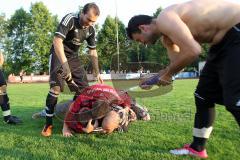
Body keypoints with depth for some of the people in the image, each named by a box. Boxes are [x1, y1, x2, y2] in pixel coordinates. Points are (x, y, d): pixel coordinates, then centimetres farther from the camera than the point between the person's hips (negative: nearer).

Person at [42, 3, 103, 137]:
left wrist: (97, 73, 5)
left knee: (84, 87, 1)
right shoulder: (70, 19, -21)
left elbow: (93, 52, 6)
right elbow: (57, 41, -32)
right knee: (56, 87, -21)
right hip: (59, 55, -6)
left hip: (73, 57, 6)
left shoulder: (91, 30, -3)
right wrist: (64, 64, -42)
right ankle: (48, 124, -10)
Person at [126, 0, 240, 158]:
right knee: (204, 95, 10)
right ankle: (197, 148, 22)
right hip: (223, 39, 10)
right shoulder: (166, 36, 10)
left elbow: (193, 51, -29)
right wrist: (154, 77, 15)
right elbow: (177, 61, 16)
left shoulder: (164, 18, -20)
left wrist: (167, 74, -14)